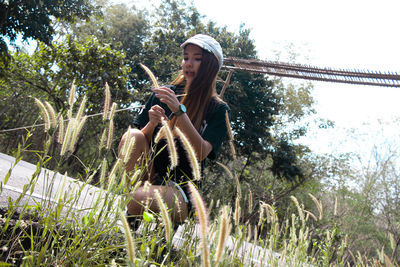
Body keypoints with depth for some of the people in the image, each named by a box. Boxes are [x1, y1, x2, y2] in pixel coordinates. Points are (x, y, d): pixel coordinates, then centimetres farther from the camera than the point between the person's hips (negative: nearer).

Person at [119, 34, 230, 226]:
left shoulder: (218, 109, -3)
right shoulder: (164, 94, 7)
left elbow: (200, 153, -18)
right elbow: (140, 141, 6)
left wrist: (179, 111, -26)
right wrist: (152, 123, -16)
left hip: (181, 189, -3)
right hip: (148, 178, 4)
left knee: (140, 200, -34)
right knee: (132, 137, -25)